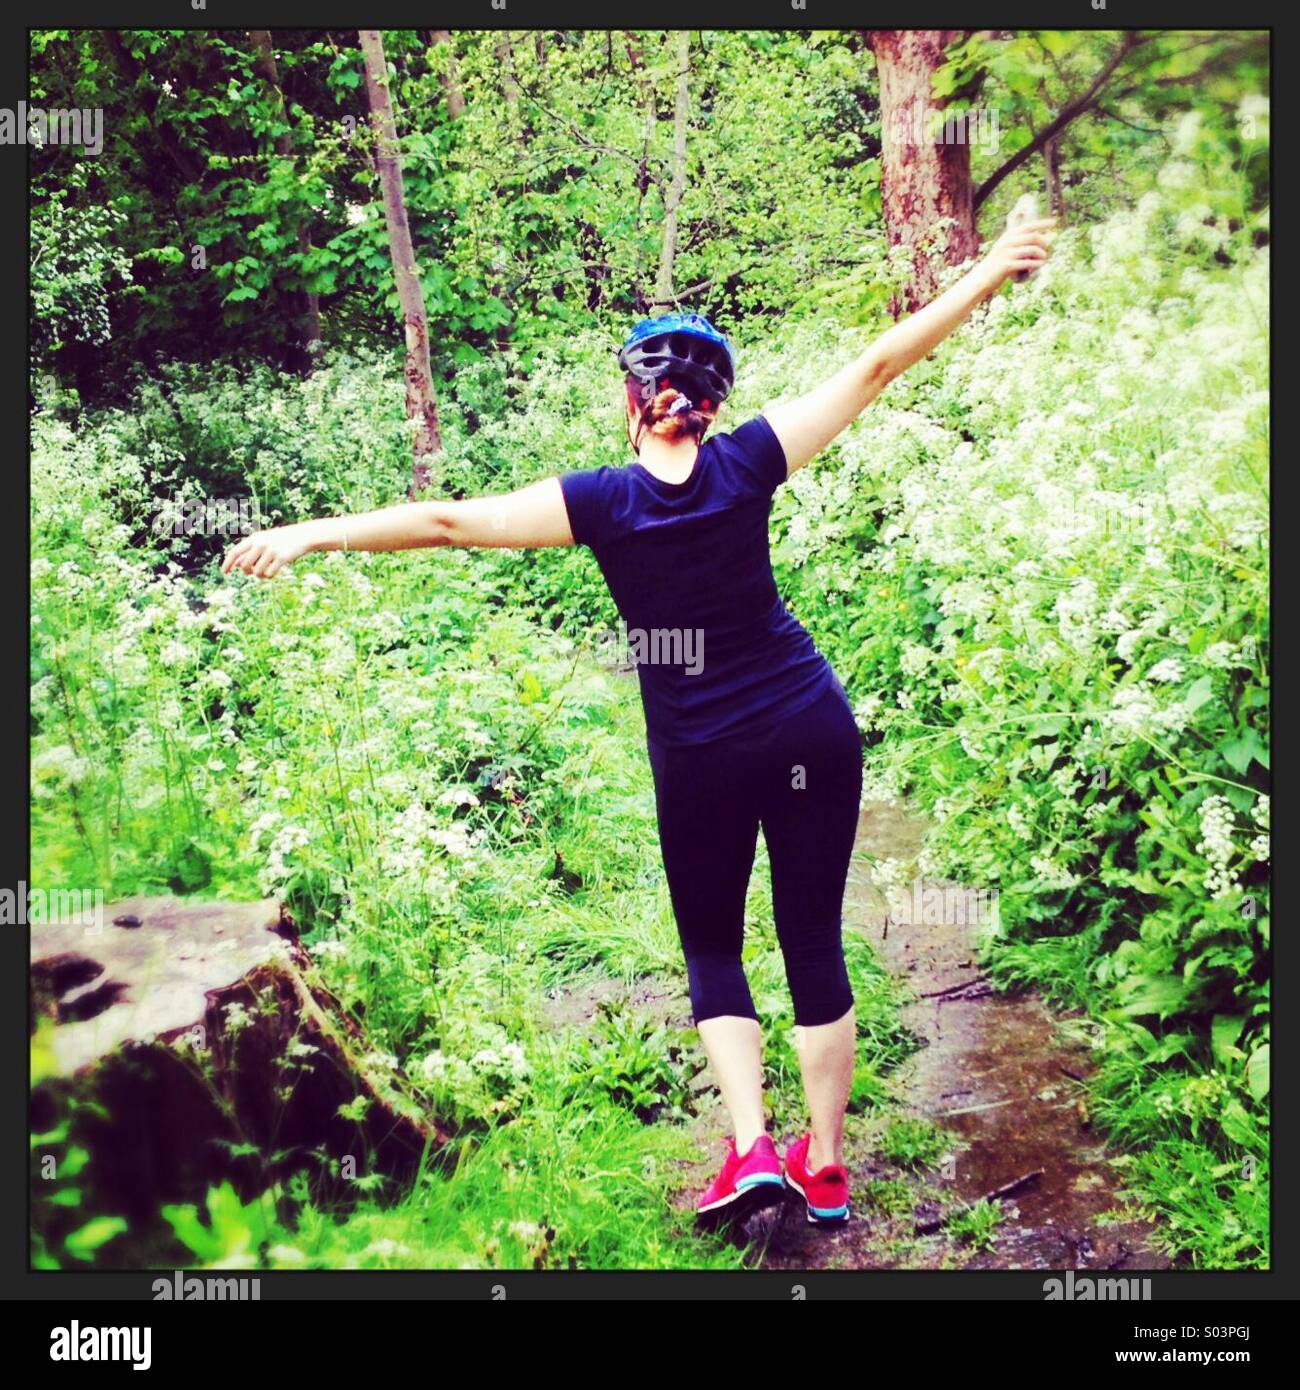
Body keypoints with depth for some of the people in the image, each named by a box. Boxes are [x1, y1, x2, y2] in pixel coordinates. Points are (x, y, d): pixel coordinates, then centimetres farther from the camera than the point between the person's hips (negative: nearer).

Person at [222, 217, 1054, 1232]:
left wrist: (313, 533, -3)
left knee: (712, 947, 16)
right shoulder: (747, 465, -5)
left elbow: (452, 521, -10)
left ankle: (752, 1147, 2)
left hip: (701, 756, -2)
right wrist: (990, 272, 7)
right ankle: (826, 1164, 18)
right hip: (813, 729, 2)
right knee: (814, 940, 11)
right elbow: (877, 364, 0)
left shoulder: (604, 501, -8)